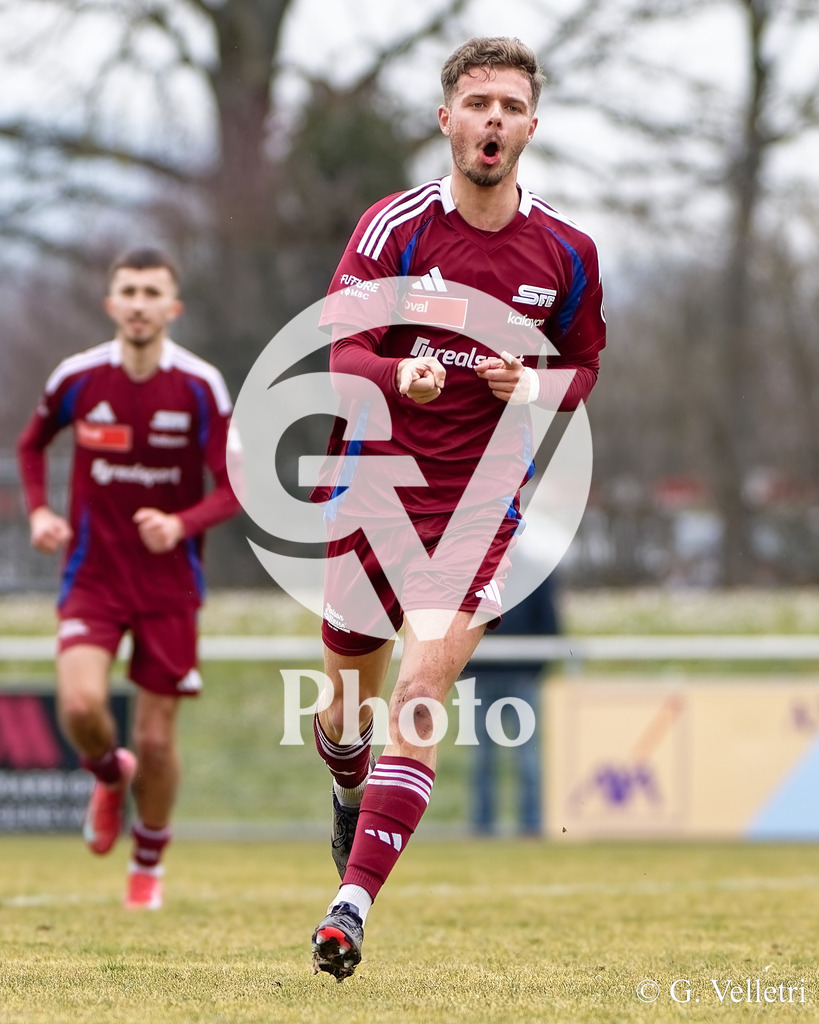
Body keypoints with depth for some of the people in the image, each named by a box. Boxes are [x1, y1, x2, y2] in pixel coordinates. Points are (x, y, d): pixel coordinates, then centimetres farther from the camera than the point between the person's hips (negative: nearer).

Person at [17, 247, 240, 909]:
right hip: (93, 575, 1)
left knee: (157, 738, 2)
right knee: (80, 704, -22)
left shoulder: (200, 387, -10)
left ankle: (149, 865, 29)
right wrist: (39, 511, -1)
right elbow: (33, 443, 15)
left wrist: (181, 524, -27)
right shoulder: (77, 378, -5)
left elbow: (235, 488, -9)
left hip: (170, 585, 0)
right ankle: (110, 775, 15)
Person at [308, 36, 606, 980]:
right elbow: (340, 348, -15)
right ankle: (351, 797, 49)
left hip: (480, 501, 0)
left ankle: (353, 901, -20)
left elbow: (582, 366, 15)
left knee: (422, 689, -17)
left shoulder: (566, 253, 2)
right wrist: (400, 375, -38)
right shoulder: (393, 227, -5)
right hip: (372, 490, 0)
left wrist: (533, 385, -8)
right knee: (351, 694, 12)